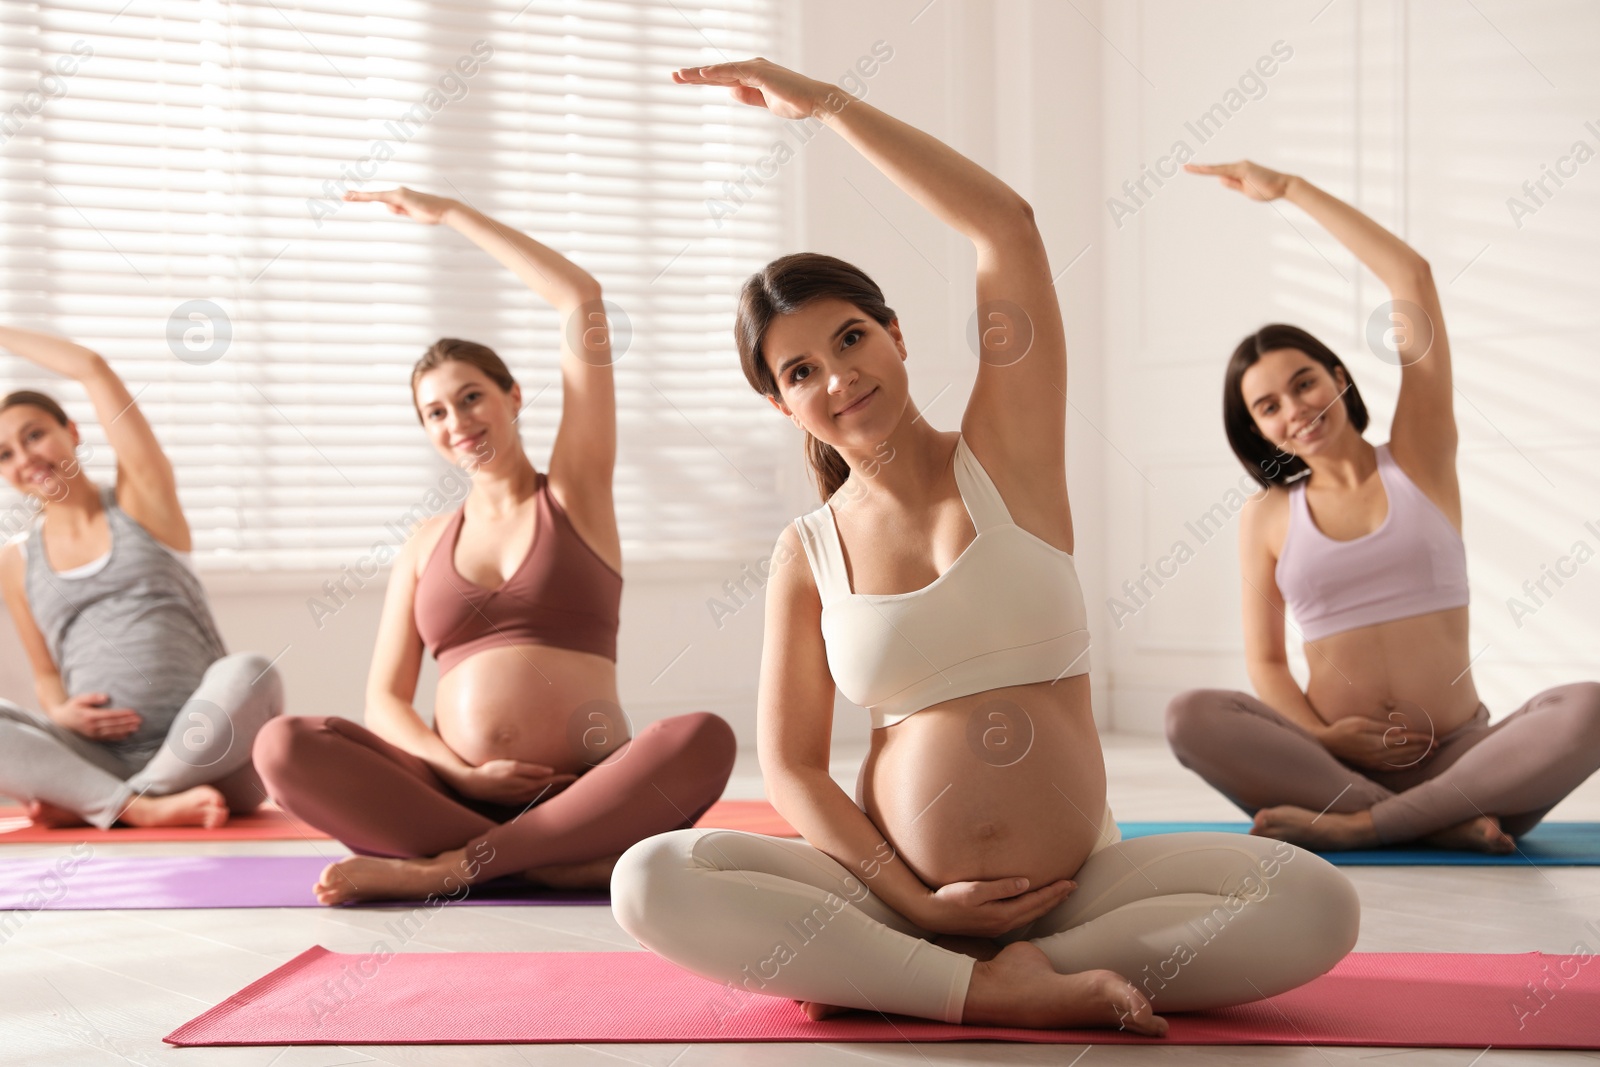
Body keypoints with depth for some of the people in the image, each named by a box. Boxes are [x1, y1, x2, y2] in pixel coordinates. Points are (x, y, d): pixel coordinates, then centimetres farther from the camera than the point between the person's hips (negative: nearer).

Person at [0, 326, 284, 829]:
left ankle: (91, 804, -19)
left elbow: (94, 368, 1)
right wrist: (57, 714, -1)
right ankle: (144, 808, -30)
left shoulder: (140, 500, 8)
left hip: (203, 759, -1)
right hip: (105, 760, 1)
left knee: (248, 672, -34)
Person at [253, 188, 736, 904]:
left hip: (585, 793, -2)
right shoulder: (427, 543, 19)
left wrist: (448, 212, 9)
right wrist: (459, 774, -9)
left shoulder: (574, 492, 12)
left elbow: (581, 299, 4)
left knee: (704, 739, -34)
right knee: (283, 748, -24)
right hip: (457, 794, 2)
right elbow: (384, 699, 12)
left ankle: (441, 868, -28)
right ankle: (561, 863, -29)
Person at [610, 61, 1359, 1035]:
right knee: (653, 883, -25)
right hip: (903, 890, 0)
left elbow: (1008, 226, -8)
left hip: (1077, 880, 0)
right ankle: (1003, 992, -24)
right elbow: (790, 765, 2)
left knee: (1316, 903, -26)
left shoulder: (1005, 457, 3)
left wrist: (824, 101, -3)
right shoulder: (808, 554, 6)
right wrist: (913, 903, -12)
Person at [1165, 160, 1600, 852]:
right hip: (1336, 765, 1)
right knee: (1191, 717, -29)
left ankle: (1355, 827, -32)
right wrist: (1318, 737, -13)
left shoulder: (1418, 460, 10)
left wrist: (1290, 189, 6)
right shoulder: (1268, 518, 13)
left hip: (1457, 757, 0)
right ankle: (1445, 826, -30)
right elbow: (1265, 659, 10)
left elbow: (1413, 278, 3)